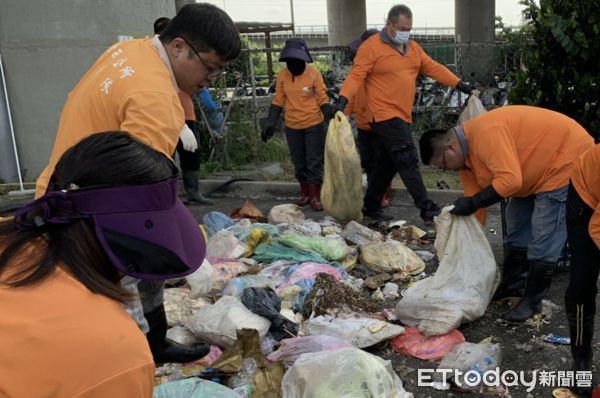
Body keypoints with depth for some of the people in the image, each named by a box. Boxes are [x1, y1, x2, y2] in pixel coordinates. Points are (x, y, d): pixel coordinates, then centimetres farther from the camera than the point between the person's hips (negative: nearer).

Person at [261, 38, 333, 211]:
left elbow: (322, 99, -6)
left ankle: (315, 196, 10)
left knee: (314, 161, 1)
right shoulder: (282, 75, -2)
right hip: (292, 126, 4)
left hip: (314, 125, -3)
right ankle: (305, 193, 26)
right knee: (299, 162, 13)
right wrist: (270, 122, -1)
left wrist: (330, 118, -17)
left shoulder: (314, 74, -11)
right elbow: (278, 101, 5)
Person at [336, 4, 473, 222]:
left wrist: (460, 85, 11)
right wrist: (343, 100, -30)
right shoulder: (371, 47, -9)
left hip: (402, 116, 8)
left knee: (387, 164, 13)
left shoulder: (412, 47, 14)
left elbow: (433, 68, 16)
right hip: (385, 115, -8)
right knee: (408, 161, -11)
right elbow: (356, 75, -15)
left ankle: (371, 206, 25)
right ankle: (427, 209, -8)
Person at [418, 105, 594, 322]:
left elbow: (510, 180, -38)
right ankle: (513, 284, 27)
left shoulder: (485, 133, -31)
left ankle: (532, 301, 2)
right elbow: (473, 202, 2)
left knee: (544, 234, -9)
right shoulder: (467, 151, -1)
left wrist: (473, 202, -31)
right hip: (536, 169, 10)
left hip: (568, 156, -10)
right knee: (517, 225, 14)